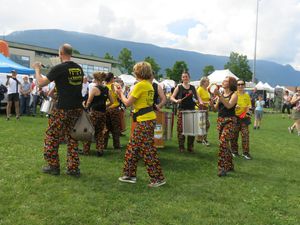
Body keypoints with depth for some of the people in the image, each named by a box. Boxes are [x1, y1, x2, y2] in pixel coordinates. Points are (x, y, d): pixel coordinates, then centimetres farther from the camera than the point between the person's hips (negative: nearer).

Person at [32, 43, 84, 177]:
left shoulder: (59, 68, -11)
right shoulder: (79, 68, 8)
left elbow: (41, 83, -5)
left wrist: (37, 69, 11)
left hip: (63, 109, -6)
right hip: (77, 108, 6)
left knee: (52, 136, 10)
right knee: (72, 137, 13)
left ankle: (53, 166, 16)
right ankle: (73, 168, 12)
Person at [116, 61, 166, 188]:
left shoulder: (140, 85, -15)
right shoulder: (149, 85, 13)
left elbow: (128, 103, -12)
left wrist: (121, 94, 6)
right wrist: (123, 94, 14)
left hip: (145, 121, -10)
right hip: (147, 119, 10)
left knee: (148, 150, -3)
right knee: (133, 147, 15)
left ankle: (158, 178, 7)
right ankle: (130, 175, 23)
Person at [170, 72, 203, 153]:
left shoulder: (193, 87, 13)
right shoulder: (179, 87, 4)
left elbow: (197, 97, 19)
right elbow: (172, 97, 1)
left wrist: (200, 102, -2)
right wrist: (176, 101, -20)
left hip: (191, 110, 3)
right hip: (182, 110, -3)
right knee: (181, 129, -3)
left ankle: (190, 147, 15)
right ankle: (181, 147, 9)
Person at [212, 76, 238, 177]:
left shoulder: (234, 94, -4)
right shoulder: (221, 94, 12)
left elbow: (229, 105, -21)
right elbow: (216, 108, 9)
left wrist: (219, 96, -24)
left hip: (229, 120, -6)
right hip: (220, 120, 6)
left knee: (223, 142, -17)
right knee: (225, 143, 12)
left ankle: (222, 167, -12)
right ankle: (230, 166, 26)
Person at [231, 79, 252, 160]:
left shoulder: (247, 95, 8)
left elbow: (249, 105, 11)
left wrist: (248, 109, -9)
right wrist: (234, 106, -21)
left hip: (244, 117, 2)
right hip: (235, 117, -2)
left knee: (245, 135, -1)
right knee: (234, 135, 5)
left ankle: (245, 152, 8)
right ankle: (234, 151, 18)